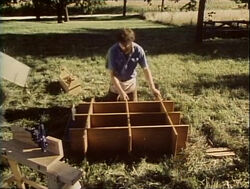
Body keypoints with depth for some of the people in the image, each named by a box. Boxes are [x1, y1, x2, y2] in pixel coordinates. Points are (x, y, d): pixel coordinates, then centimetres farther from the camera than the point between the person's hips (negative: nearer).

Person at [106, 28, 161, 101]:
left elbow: (146, 69, -12)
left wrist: (153, 88, -17)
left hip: (131, 83, 2)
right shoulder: (113, 51, -25)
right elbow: (112, 74, -22)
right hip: (116, 83, -1)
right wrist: (121, 92, -28)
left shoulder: (138, 50, -20)